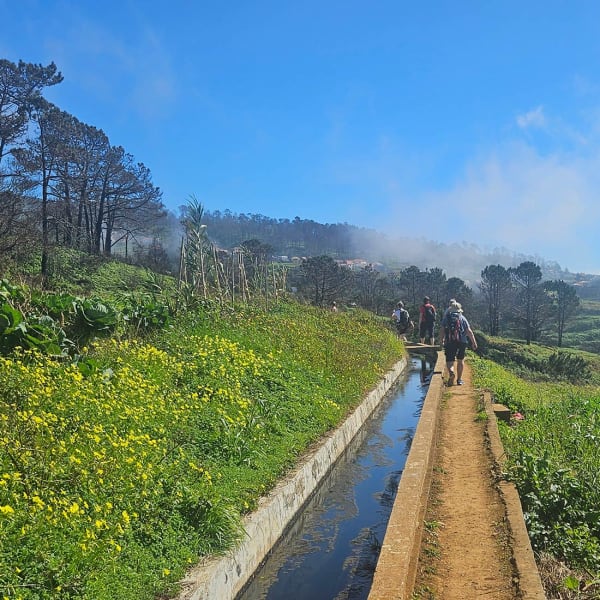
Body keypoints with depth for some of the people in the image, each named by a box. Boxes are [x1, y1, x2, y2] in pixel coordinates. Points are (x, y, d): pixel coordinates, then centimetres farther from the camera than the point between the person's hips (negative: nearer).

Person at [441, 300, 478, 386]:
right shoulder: (462, 318, 9)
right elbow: (469, 331, 2)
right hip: (462, 341, 1)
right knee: (460, 360, 17)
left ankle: (451, 372, -30)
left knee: (449, 361, 2)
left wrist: (442, 340, 16)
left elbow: (442, 330, 4)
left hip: (449, 342, -1)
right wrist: (474, 342, 2)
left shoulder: (446, 318, 10)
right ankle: (459, 379, 19)